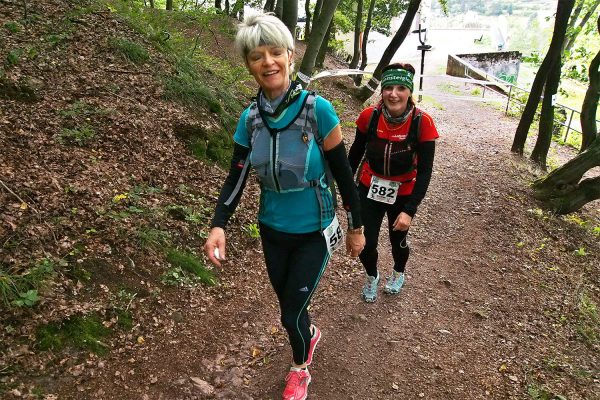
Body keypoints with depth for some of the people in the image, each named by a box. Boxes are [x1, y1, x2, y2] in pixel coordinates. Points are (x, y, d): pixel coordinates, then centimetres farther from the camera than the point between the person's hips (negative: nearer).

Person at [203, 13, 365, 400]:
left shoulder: (317, 109, -19)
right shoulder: (251, 118, -7)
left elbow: (343, 174, -12)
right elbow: (236, 177, -4)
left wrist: (357, 227, -4)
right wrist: (219, 225, -18)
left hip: (313, 233, -4)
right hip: (272, 230, 4)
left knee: (291, 313, 6)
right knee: (289, 303, 21)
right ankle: (311, 334, 58)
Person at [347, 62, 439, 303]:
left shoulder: (422, 122, -21)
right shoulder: (369, 116, -16)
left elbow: (425, 171, -17)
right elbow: (355, 152, 0)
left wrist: (410, 211, -21)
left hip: (403, 194, -1)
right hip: (370, 189, 1)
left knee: (397, 240, 19)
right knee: (366, 243, 3)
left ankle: (399, 273, 55)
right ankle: (372, 277, 39)